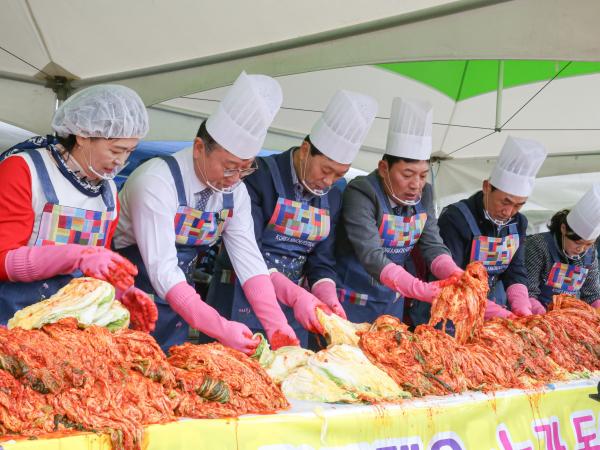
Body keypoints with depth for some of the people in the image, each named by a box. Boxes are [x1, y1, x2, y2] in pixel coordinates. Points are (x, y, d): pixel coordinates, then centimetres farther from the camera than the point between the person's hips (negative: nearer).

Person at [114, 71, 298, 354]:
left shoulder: (235, 191, -4)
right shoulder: (157, 181, -25)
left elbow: (248, 259, -7)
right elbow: (162, 270, -30)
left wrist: (276, 325, -20)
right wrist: (220, 328, -36)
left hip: (178, 306, 6)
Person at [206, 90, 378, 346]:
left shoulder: (332, 197, 8)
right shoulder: (261, 176, -12)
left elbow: (322, 260, 8)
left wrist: (328, 296, -14)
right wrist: (295, 295, -28)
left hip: (292, 309, 6)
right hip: (242, 300, -5)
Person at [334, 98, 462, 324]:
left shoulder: (423, 195, -1)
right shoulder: (361, 193, -21)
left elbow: (433, 246, -5)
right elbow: (372, 257, -31)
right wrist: (423, 290, -43)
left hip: (393, 302, 6)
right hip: (353, 301, -6)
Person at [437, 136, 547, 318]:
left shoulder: (519, 223, 5)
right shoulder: (456, 218, -18)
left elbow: (516, 272, 5)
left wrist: (522, 308, -13)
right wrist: (493, 311, -28)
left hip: (497, 308, 5)